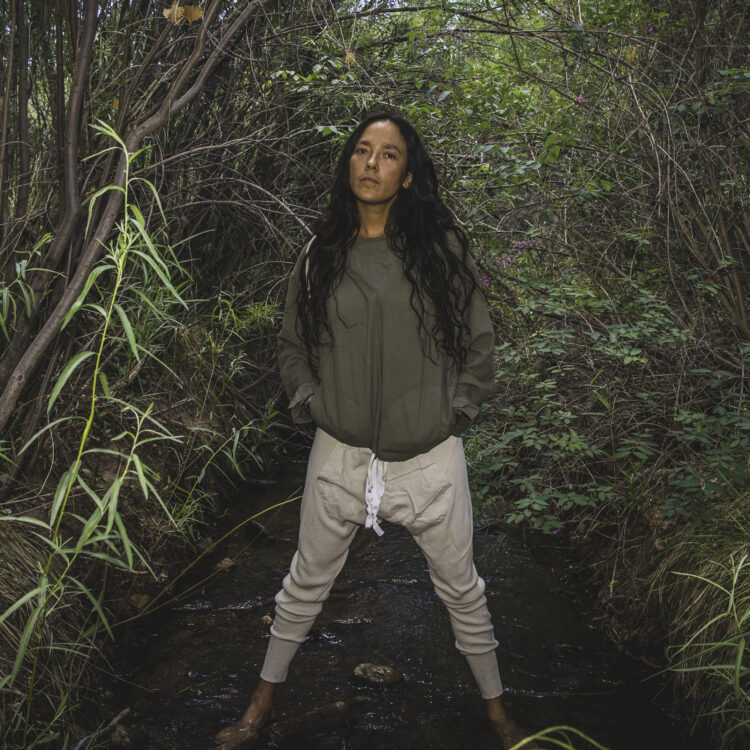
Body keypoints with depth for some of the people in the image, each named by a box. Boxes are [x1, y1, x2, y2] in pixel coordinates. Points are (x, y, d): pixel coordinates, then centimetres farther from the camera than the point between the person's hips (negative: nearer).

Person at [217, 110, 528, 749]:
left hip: (431, 458, -1)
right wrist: (310, 403, 0)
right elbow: (292, 345, 13)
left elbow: (479, 343, 3)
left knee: (462, 589, 14)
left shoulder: (442, 247, -3)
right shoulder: (320, 255, 2)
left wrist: (456, 412, -4)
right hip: (340, 456, 1)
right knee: (305, 585, 16)